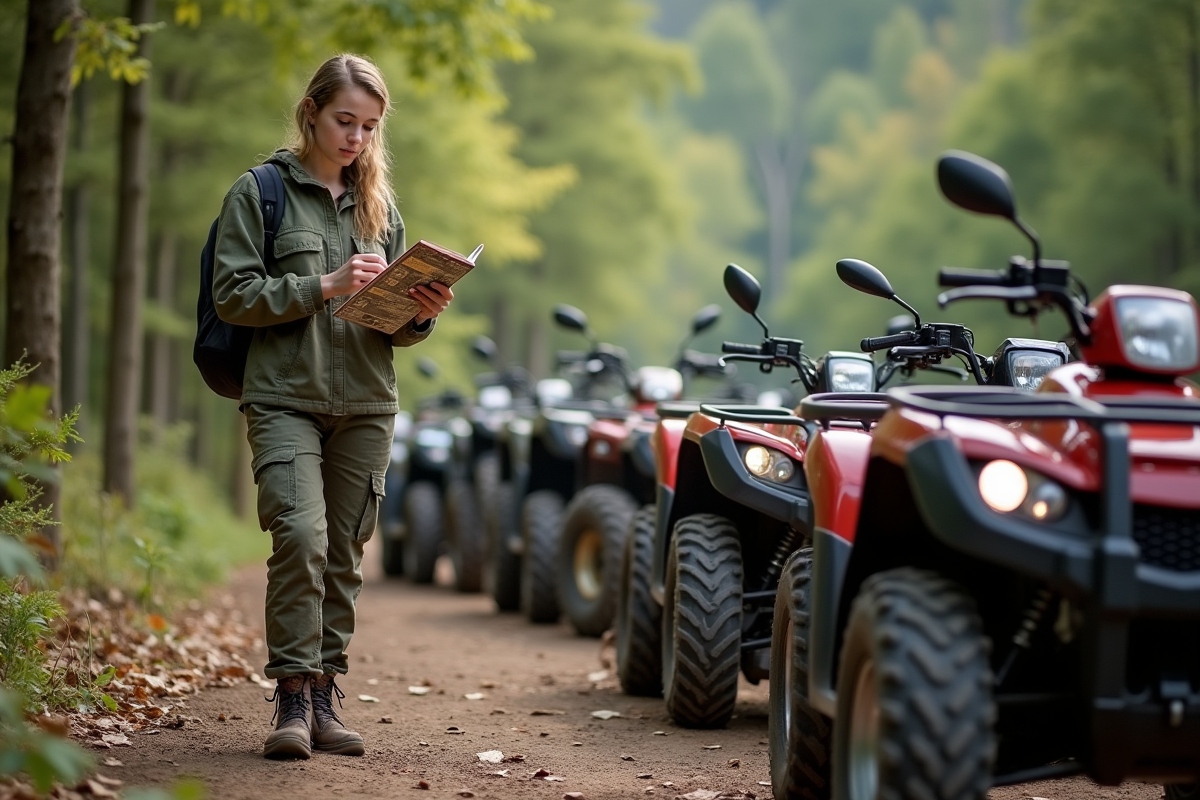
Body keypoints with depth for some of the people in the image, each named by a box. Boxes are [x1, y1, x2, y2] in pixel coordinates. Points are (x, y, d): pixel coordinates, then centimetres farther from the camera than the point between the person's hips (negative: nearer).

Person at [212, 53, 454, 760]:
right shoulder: (262, 191, 3)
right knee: (302, 537, -18)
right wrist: (324, 286, -16)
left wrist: (421, 314, -5)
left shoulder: (380, 205, 16)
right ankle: (293, 697, -11)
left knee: (344, 555, 3)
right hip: (284, 397, -4)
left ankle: (325, 698, 9)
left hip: (367, 407, 4)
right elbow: (234, 295, -6)